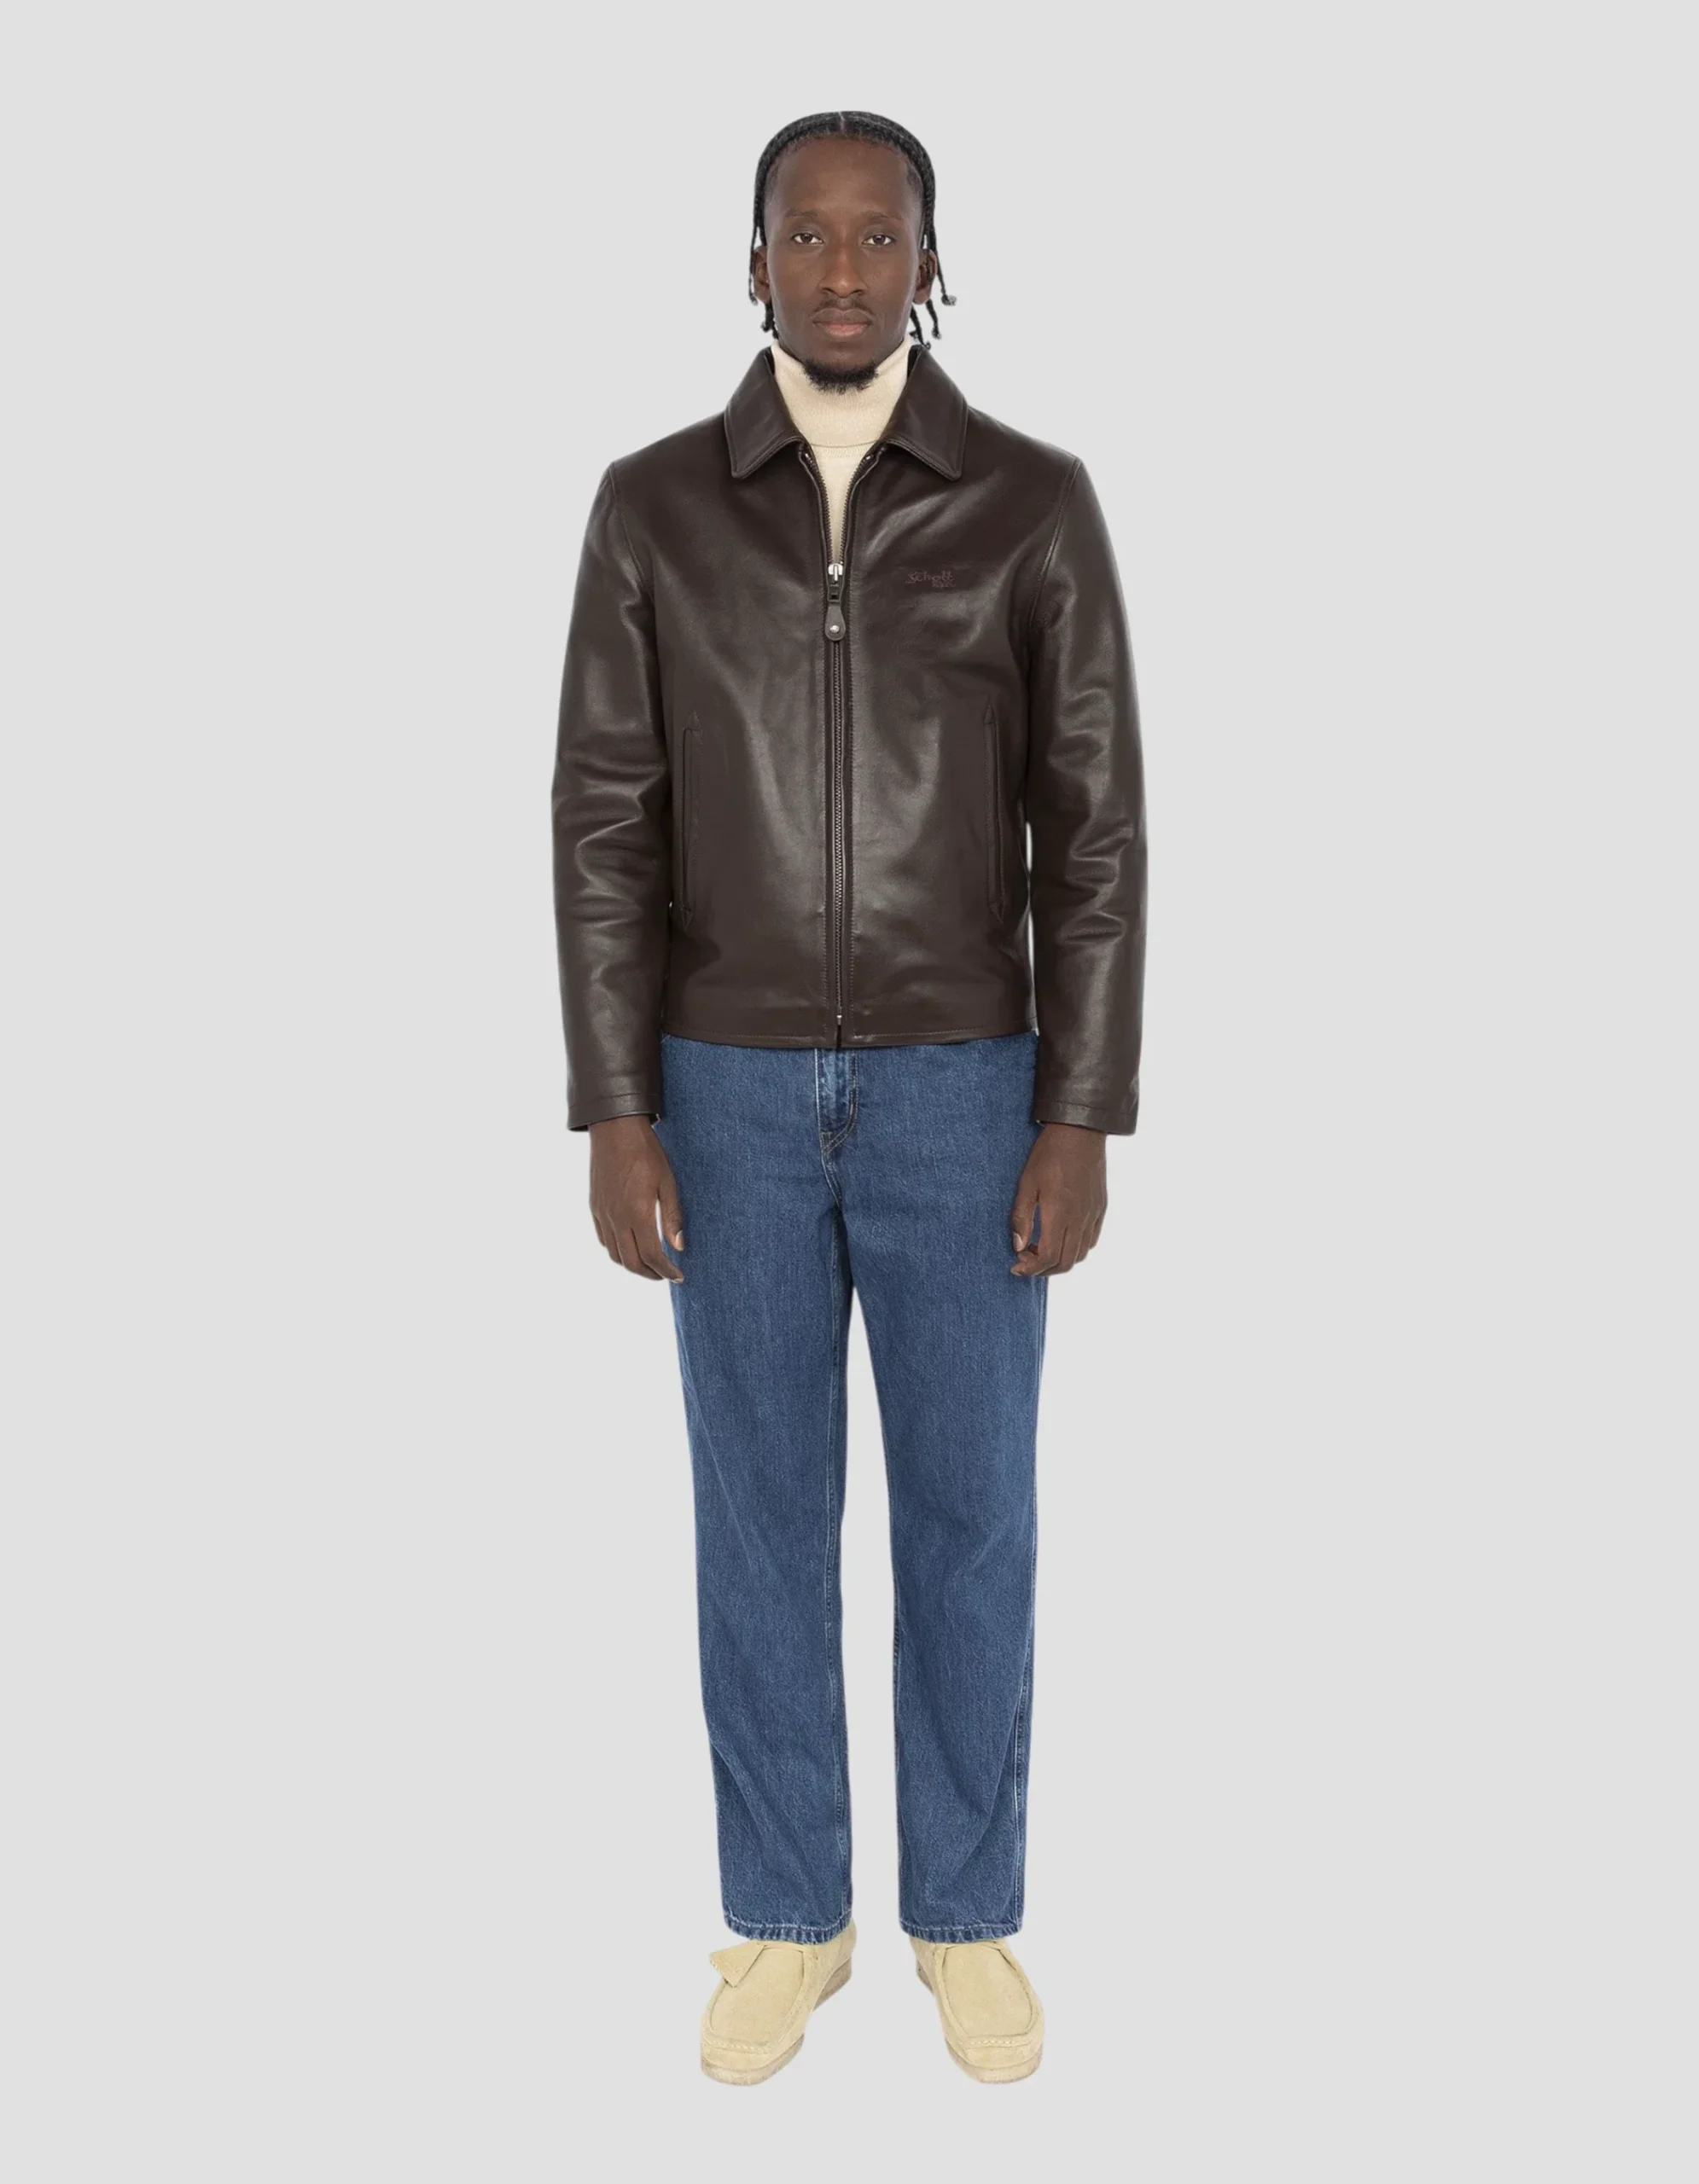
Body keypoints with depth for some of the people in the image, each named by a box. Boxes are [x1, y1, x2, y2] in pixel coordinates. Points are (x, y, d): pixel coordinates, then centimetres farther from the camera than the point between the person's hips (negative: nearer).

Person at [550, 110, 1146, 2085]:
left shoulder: (1035, 503, -2)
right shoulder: (654, 505, 0)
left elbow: (1094, 831, -2)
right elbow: (604, 822, -1)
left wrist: (1082, 1120, -7)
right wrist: (615, 1116, -7)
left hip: (960, 1089, 0)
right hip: (733, 1092, 1)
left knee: (968, 1512, 7)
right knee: (761, 1514, 8)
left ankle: (966, 1910, 27)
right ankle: (787, 1914, 27)